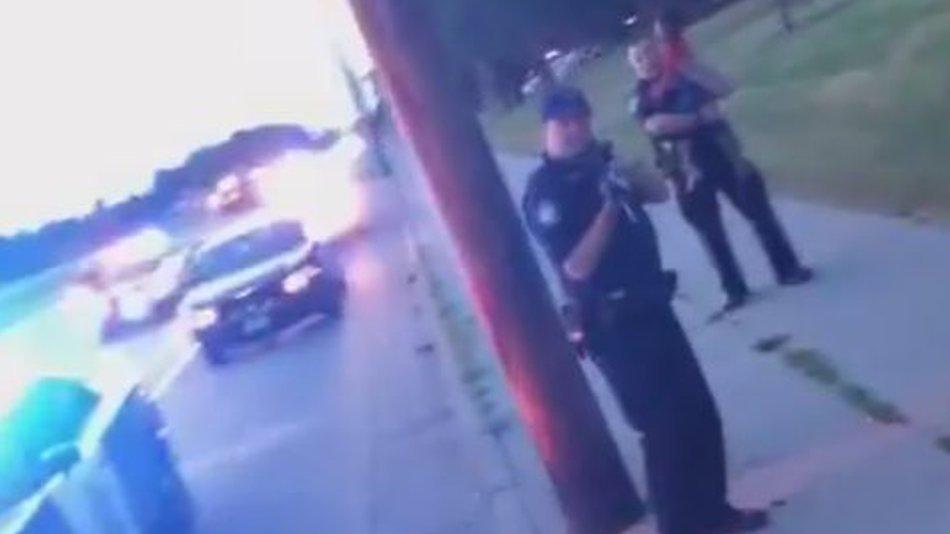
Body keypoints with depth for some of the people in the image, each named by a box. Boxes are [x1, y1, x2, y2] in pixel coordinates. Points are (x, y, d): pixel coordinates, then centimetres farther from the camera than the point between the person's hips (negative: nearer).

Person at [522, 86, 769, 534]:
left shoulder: (597, 163, 9)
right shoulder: (545, 192, -16)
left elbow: (659, 192, 9)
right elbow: (578, 266, -24)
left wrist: (625, 174, -10)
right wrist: (610, 204, -26)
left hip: (651, 306, 9)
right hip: (614, 324, -8)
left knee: (699, 412, 15)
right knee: (665, 428, -3)